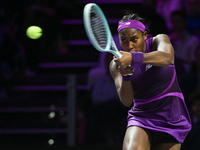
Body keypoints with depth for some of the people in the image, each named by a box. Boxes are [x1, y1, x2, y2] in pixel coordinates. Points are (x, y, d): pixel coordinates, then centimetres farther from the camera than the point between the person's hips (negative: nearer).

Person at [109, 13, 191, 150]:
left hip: (171, 117, 0)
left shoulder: (160, 40, -6)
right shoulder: (116, 64, -3)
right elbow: (126, 101, -14)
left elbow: (166, 57, -32)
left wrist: (133, 57, -48)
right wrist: (125, 77, -35)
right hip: (141, 117, 0)